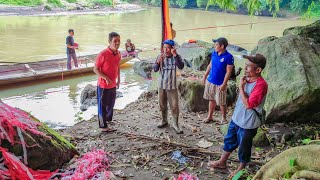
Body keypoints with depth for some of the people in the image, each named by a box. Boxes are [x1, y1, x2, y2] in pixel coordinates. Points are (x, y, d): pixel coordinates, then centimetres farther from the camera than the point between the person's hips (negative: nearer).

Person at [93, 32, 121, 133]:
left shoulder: (118, 54, 1)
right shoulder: (103, 54, -21)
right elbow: (95, 69, -16)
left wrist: (118, 80, 16)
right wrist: (106, 78, -24)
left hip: (113, 85, 7)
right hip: (103, 85, -7)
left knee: (111, 104, 22)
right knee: (103, 106, 6)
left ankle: (108, 120, 43)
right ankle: (103, 126, 17)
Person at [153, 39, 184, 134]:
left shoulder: (176, 57, -9)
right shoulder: (160, 57, -2)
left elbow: (181, 66, -26)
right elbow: (155, 70, -6)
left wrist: (175, 55, -35)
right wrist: (158, 62, -26)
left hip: (172, 85, -3)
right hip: (161, 85, 3)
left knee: (174, 105, -1)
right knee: (162, 105, 14)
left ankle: (175, 124, 11)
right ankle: (164, 121, 32)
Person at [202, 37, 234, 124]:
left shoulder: (229, 57, -18)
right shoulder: (214, 53, 1)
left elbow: (228, 72, -17)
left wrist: (223, 84, -19)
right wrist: (205, 76, 14)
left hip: (220, 84, -6)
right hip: (210, 81, 6)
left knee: (222, 103, 7)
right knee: (211, 100, 18)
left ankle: (224, 118, 27)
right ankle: (210, 117, 32)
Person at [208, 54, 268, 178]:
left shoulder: (261, 84, -27)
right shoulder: (247, 78, -1)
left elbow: (248, 104, -31)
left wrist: (241, 87, -27)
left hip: (248, 123, -8)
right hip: (236, 118, 8)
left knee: (244, 147, 12)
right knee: (229, 140, 22)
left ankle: (241, 169, 35)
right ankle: (222, 162, 41)